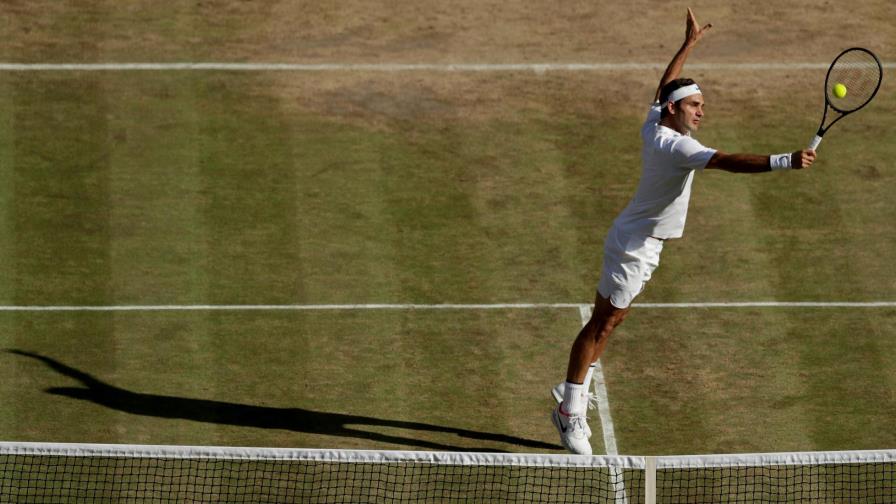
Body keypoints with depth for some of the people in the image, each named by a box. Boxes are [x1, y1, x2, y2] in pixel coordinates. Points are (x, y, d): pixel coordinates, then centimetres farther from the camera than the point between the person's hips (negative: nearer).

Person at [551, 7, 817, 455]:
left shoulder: (654, 126, 0)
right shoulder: (675, 146, -26)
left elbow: (664, 85, 22)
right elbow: (729, 162, -39)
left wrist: (689, 44, 32)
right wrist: (785, 162, -46)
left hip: (638, 242, 10)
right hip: (634, 246, -10)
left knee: (609, 321, 17)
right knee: (603, 325, -5)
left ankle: (571, 395, 27)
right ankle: (571, 413, -1)